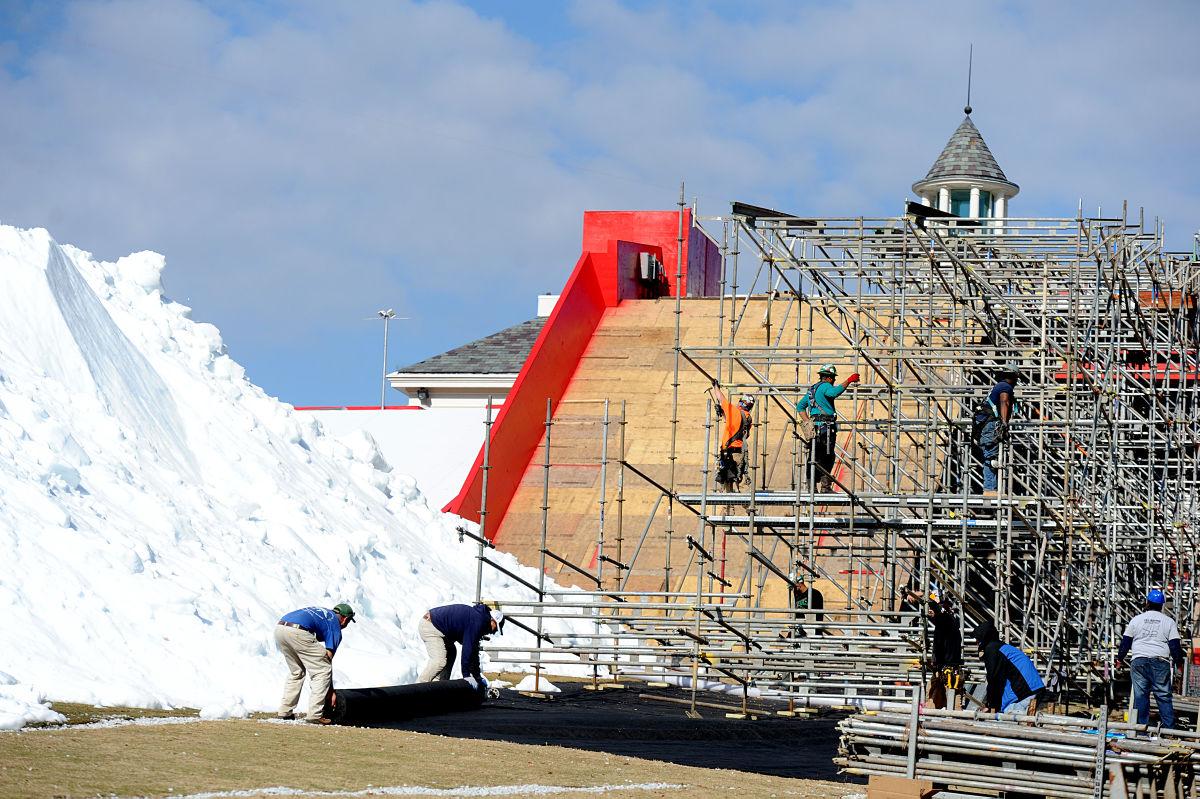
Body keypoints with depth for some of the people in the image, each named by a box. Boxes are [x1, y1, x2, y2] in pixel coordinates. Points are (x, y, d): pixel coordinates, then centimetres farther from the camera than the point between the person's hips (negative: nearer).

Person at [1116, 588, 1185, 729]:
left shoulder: (1136, 620, 8)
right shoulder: (1168, 621, 4)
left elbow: (1125, 642, 11)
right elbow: (1175, 645, 2)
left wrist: (1120, 659, 23)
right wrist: (1179, 662, 14)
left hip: (1139, 661, 1)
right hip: (1160, 662, -1)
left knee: (1140, 695, 3)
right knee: (1164, 696, 1)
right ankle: (1169, 727, -3)